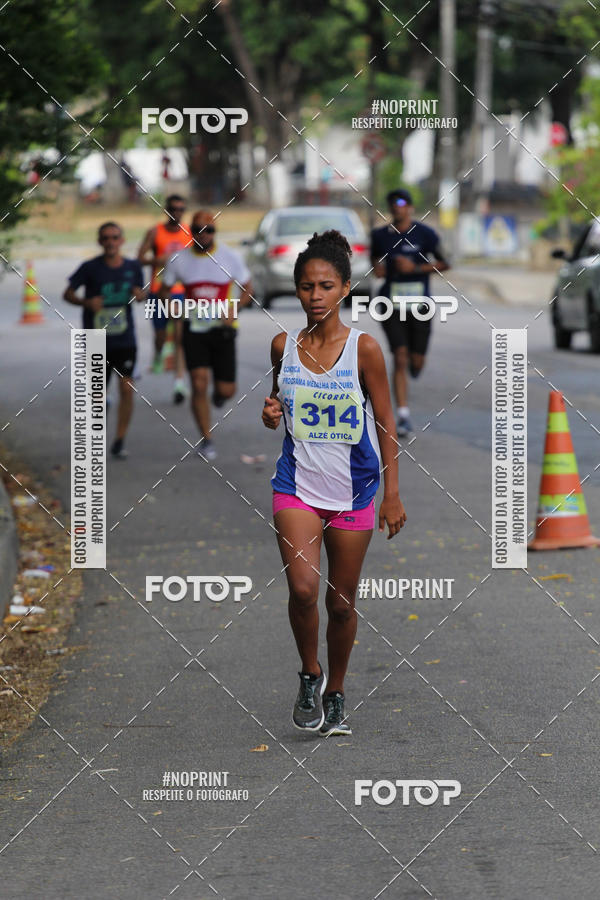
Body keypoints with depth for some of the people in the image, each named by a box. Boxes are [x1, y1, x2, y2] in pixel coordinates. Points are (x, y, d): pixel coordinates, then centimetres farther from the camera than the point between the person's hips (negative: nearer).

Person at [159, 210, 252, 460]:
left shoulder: (230, 257, -4)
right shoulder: (179, 260, -2)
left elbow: (247, 290, 7)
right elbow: (165, 291, 13)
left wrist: (235, 308, -12)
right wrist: (177, 318, 0)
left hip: (222, 329, 0)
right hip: (193, 329, 0)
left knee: (226, 391, 1)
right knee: (199, 385, -12)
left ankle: (218, 391, 41)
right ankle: (207, 441, 0)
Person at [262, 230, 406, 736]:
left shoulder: (364, 348, -6)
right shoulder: (283, 346, 1)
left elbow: (385, 424, -1)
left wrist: (392, 495, -3)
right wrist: (271, 415, -7)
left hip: (353, 490, -1)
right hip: (297, 484, 1)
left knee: (342, 601, 7)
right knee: (303, 589, -17)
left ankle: (336, 694, 27)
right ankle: (310, 674, 9)